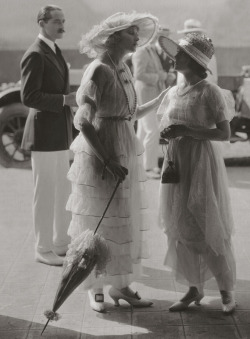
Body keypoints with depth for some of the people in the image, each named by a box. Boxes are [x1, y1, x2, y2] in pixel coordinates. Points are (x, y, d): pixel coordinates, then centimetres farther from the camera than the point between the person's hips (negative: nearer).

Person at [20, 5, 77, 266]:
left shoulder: (54, 52, 14)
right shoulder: (35, 54, -14)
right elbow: (28, 97, -20)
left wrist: (71, 97, 8)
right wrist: (65, 100, -23)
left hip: (60, 134, 9)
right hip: (44, 134, -9)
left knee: (62, 191, 16)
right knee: (45, 193, 0)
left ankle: (61, 243, 28)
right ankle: (43, 249, 11)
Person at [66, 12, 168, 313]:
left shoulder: (123, 69, 10)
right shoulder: (99, 71, -16)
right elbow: (82, 121, -20)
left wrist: (161, 100, 9)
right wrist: (108, 161, -23)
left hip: (124, 155, 8)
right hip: (99, 155, -8)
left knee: (123, 222, 13)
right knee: (97, 224, 4)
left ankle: (120, 285, 24)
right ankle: (95, 289, 19)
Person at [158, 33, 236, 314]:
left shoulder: (210, 92, -10)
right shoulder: (173, 93, 8)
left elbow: (224, 133, -12)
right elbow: (163, 125, 17)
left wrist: (188, 131, -20)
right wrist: (166, 131, -7)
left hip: (202, 164, -6)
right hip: (176, 163, 6)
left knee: (210, 229, 0)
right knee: (180, 228, 7)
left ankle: (226, 291, 16)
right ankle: (194, 288, 21)